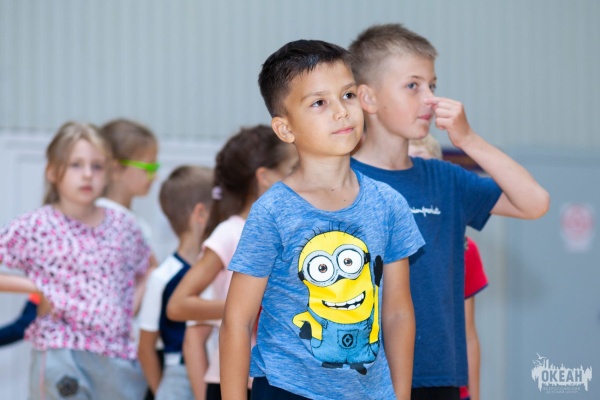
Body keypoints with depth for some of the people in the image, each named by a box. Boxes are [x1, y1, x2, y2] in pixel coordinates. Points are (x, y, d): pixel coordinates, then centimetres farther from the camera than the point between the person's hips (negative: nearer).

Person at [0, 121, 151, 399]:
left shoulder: (123, 227, 9)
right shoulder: (34, 227, -3)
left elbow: (146, 272, 27)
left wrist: (132, 308, 9)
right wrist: (34, 286, -8)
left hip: (118, 357, 4)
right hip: (61, 355, -4)